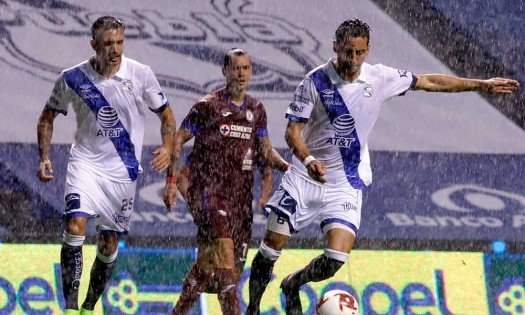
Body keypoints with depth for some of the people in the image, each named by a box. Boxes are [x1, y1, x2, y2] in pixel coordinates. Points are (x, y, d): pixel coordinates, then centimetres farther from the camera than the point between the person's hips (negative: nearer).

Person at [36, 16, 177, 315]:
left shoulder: (141, 74, -7)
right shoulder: (73, 78, -7)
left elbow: (166, 114, 3)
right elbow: (48, 116, 8)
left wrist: (168, 148, -15)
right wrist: (44, 158, -4)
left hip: (124, 170, 1)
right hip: (85, 164, -1)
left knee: (109, 244, 7)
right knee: (75, 227, -22)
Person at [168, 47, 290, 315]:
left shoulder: (256, 110, 11)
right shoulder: (208, 105, -5)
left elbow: (265, 150, 18)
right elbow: (179, 138, 0)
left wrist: (284, 165, -1)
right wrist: (173, 178, -8)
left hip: (239, 192, 6)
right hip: (208, 190, -6)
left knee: (209, 259, 10)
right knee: (224, 246, -20)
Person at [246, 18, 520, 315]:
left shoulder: (380, 78, -4)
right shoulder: (315, 81, -11)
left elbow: (430, 82, 8)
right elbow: (293, 130, -11)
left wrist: (482, 84, 11)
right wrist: (308, 159, -31)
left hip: (345, 183, 1)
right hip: (305, 177, -1)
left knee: (337, 257, -14)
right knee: (273, 243, -5)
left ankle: (293, 285, 16)